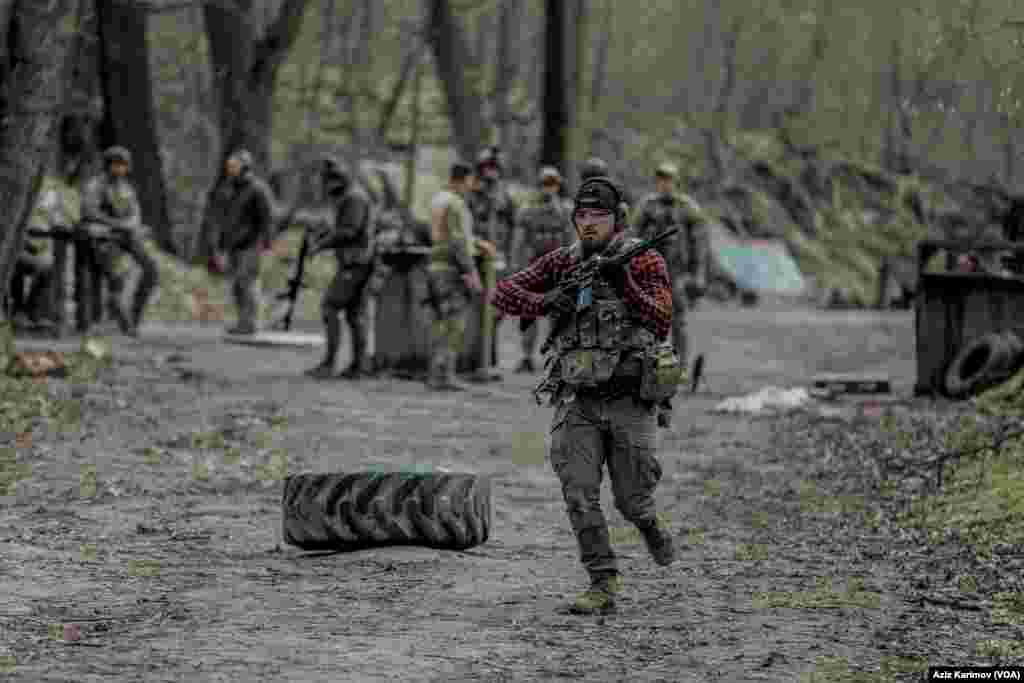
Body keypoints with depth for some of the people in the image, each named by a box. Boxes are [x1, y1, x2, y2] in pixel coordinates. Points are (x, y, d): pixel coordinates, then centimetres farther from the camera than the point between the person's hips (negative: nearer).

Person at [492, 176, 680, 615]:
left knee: (630, 498, 2)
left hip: (630, 401, -2)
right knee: (579, 494, -10)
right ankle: (604, 584, -4)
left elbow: (661, 324, -13)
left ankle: (647, 522, 38)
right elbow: (503, 293, 2)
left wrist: (623, 281, -23)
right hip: (578, 402, 2)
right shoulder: (563, 263, 6)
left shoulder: (645, 261, -3)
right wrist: (545, 302, -16)